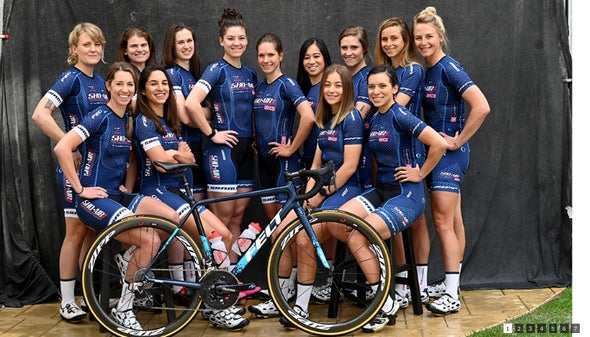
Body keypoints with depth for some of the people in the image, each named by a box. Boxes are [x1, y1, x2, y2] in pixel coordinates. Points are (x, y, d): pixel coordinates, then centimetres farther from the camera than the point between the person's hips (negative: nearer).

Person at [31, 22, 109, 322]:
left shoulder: (100, 81, 11)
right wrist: (72, 148, -21)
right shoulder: (71, 78, -11)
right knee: (77, 231, -1)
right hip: (77, 165, -7)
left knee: (93, 230, 11)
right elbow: (40, 114, -23)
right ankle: (67, 302, 10)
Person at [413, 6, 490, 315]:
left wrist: (458, 140, -17)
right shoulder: (426, 71, 10)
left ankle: (451, 295, -3)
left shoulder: (449, 68, -14)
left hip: (449, 153, -8)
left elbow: (481, 107, -24)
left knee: (443, 222, -9)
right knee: (453, 221, 13)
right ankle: (453, 286, 21)